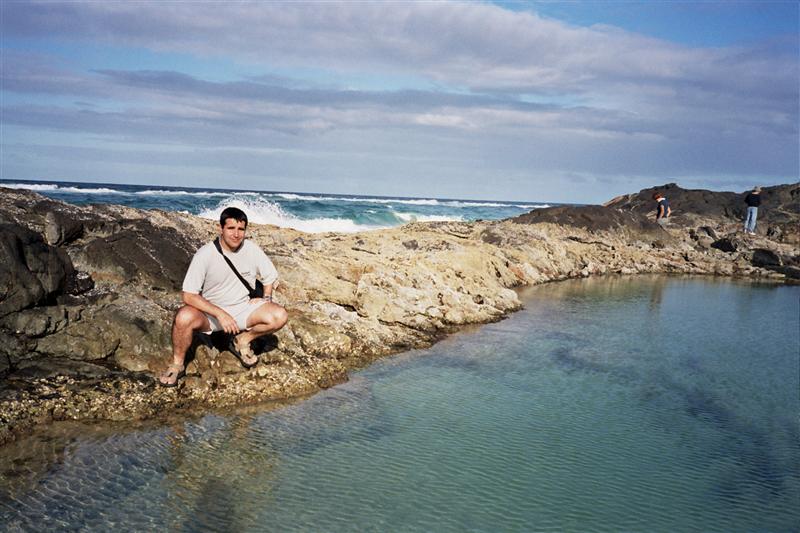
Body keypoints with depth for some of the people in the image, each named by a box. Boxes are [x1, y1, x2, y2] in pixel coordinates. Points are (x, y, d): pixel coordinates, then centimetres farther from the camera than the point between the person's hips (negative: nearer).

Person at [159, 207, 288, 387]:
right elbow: (188, 296, -21)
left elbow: (270, 276, 11)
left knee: (279, 316, -22)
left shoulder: (252, 249, -7)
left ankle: (242, 341, 6)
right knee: (184, 317, -36)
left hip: (243, 309, 3)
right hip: (210, 312, -3)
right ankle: (177, 365, -7)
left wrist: (266, 298, -8)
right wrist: (220, 314, -30)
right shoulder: (205, 254, -17)